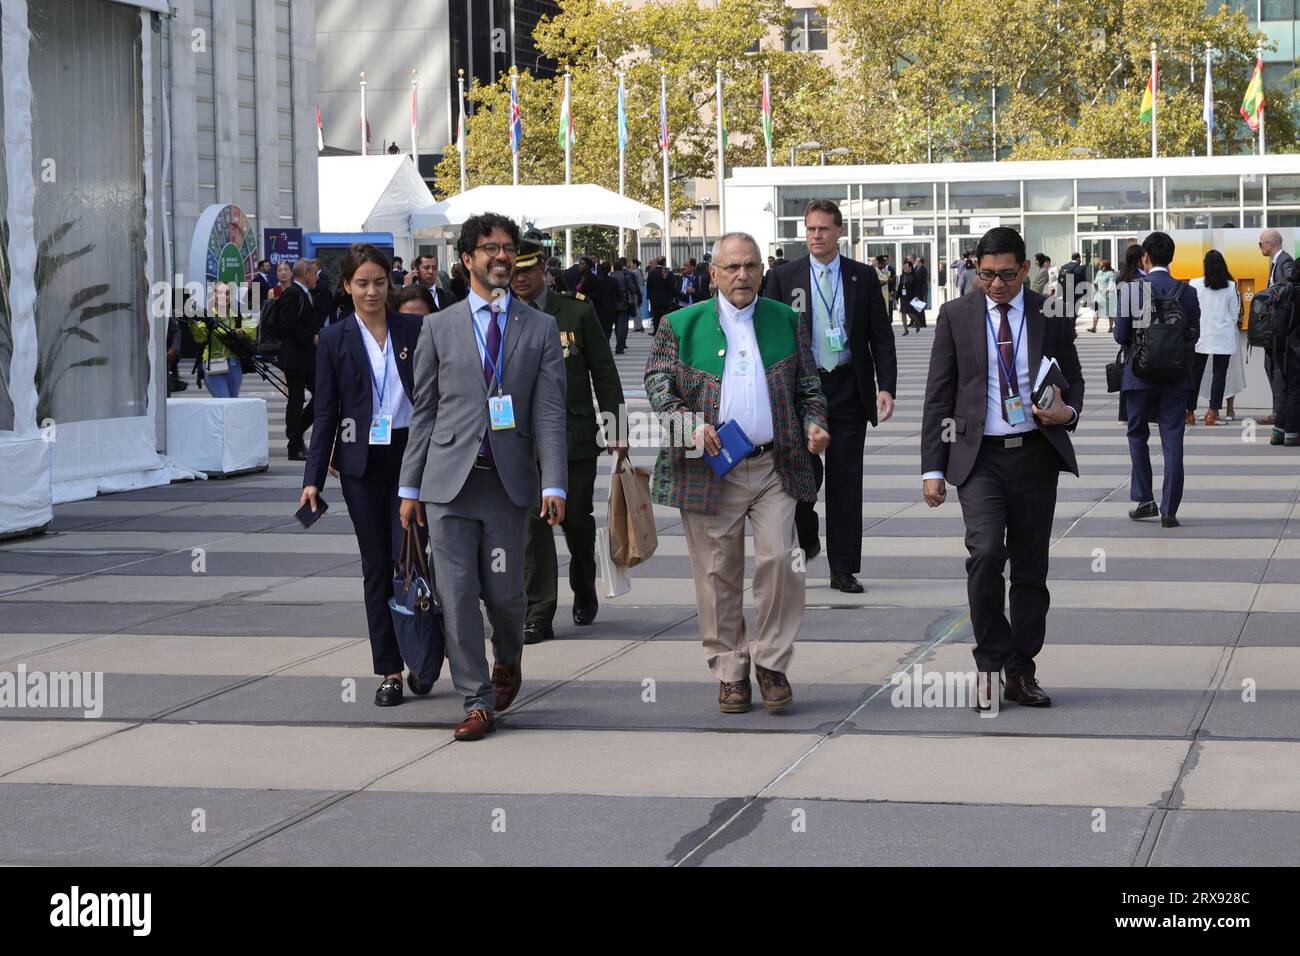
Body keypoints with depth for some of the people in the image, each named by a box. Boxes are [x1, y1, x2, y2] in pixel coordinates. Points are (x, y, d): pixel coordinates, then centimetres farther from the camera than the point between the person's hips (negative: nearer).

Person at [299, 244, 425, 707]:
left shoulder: (414, 330, 3)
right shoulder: (335, 340, 3)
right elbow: (325, 413, 3)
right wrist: (313, 478, -3)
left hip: (410, 456, -1)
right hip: (361, 463, 1)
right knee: (376, 567, 5)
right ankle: (389, 671, 10)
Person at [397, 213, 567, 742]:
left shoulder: (540, 329, 7)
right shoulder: (439, 327, 8)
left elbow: (549, 413, 0)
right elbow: (424, 412, 9)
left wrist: (554, 484, -10)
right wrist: (410, 487, 6)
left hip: (509, 480, 0)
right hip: (449, 480, 0)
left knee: (504, 591, 2)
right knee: (457, 595, -2)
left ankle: (507, 658, 35)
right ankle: (478, 701, 7)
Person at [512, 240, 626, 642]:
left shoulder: (577, 311, 2)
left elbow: (604, 373, 5)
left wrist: (616, 428, 1)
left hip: (575, 434, 0)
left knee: (577, 519, 6)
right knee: (533, 525, -6)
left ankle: (584, 593, 33)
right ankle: (538, 616, -3)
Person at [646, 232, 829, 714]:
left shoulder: (788, 321, 11)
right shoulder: (682, 325, 5)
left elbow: (807, 387, 15)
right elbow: (657, 385, 3)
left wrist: (813, 424, -4)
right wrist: (687, 423, -13)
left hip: (775, 467, 1)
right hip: (709, 470, -1)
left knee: (780, 560, -10)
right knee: (718, 575, 4)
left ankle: (771, 662, 6)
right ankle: (730, 673, 14)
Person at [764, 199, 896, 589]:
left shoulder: (863, 278, 6)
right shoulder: (784, 277, 4)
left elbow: (881, 336, 5)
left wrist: (886, 387, -5)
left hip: (848, 390, 1)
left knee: (846, 480, 3)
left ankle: (843, 568, 10)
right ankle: (805, 539, 22)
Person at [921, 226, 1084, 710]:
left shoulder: (1050, 315, 4)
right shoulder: (956, 315, 2)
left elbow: (1073, 379, 16)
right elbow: (938, 396, 3)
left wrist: (1067, 412, -8)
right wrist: (932, 467, -2)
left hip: (1036, 454, 2)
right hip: (980, 456, -2)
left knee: (1031, 566, 7)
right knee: (985, 553, -20)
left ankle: (1021, 671, 18)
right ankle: (990, 662, -5)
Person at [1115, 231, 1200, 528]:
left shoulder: (1129, 289, -9)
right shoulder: (1187, 292, -4)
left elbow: (1120, 334, -9)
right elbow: (1194, 334, -1)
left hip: (1139, 374, -1)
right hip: (1176, 377, 1)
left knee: (1137, 436, 17)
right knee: (1172, 442, 5)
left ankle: (1144, 500, 13)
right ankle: (1169, 510, 4)